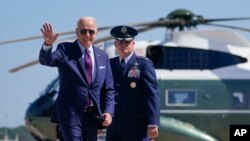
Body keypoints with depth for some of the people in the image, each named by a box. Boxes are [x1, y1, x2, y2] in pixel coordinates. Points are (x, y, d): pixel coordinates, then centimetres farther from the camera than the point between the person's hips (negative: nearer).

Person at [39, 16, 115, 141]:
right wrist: (48, 44, -42)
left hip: (92, 116, 5)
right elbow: (46, 60, -21)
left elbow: (109, 89, 11)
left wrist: (108, 112, -4)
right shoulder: (65, 50, -1)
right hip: (70, 115, -5)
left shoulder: (103, 56, 11)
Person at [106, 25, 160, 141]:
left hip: (136, 128, -5)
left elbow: (152, 94, -9)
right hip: (114, 128, 5)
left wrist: (153, 123, -18)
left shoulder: (144, 64, -3)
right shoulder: (110, 64, 13)